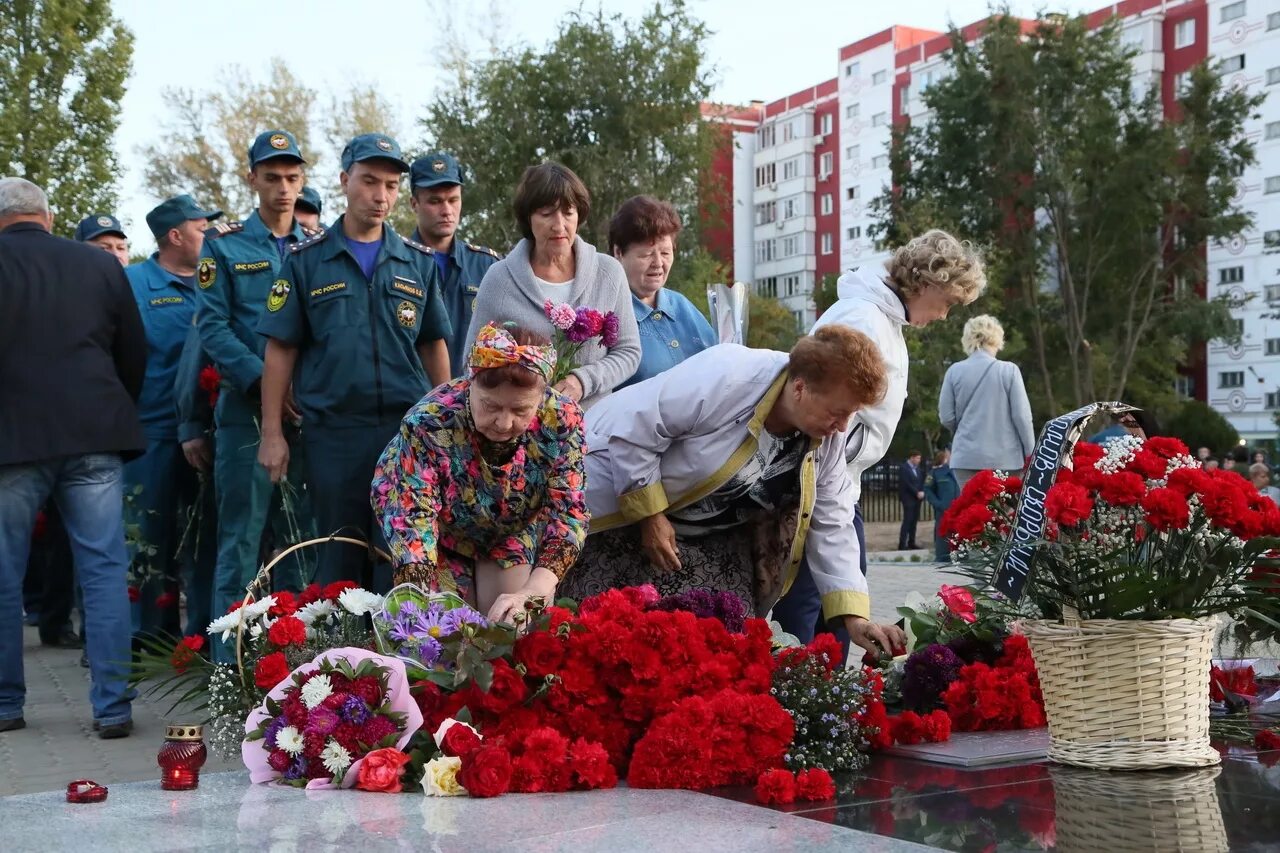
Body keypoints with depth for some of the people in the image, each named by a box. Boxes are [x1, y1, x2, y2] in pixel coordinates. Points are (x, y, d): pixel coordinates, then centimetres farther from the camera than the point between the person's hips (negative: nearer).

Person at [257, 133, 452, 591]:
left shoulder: (419, 262, 9)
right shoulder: (306, 260, 4)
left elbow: (434, 345, 12)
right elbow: (281, 350, 2)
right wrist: (272, 433, -3)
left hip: (407, 429, 1)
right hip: (333, 430, -1)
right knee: (339, 559, 8)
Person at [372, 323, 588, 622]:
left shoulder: (561, 420, -29)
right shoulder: (429, 422, -36)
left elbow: (568, 512, -27)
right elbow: (412, 518, -35)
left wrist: (534, 591, -43)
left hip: (518, 537, 2)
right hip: (444, 541, -1)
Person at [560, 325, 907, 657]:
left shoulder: (828, 438, -8)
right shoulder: (726, 376, -31)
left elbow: (831, 526, -3)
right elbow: (631, 428, -27)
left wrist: (854, 616, -11)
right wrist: (649, 515, -22)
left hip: (709, 537, 6)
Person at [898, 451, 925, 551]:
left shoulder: (917, 468, 15)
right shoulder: (903, 468, -8)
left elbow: (921, 481, 14)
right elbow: (906, 484, -15)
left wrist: (922, 492, -4)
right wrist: (917, 493, -15)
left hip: (917, 498, 7)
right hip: (908, 498, -7)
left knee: (914, 520, 7)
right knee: (907, 520, -9)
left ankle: (911, 543, 13)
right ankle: (902, 544, -8)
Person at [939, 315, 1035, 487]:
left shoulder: (955, 371, 0)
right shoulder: (1008, 371, -6)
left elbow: (946, 417, 2)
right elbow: (1021, 416, -6)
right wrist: (1030, 453, 4)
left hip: (967, 455, 2)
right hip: (1004, 457, -1)